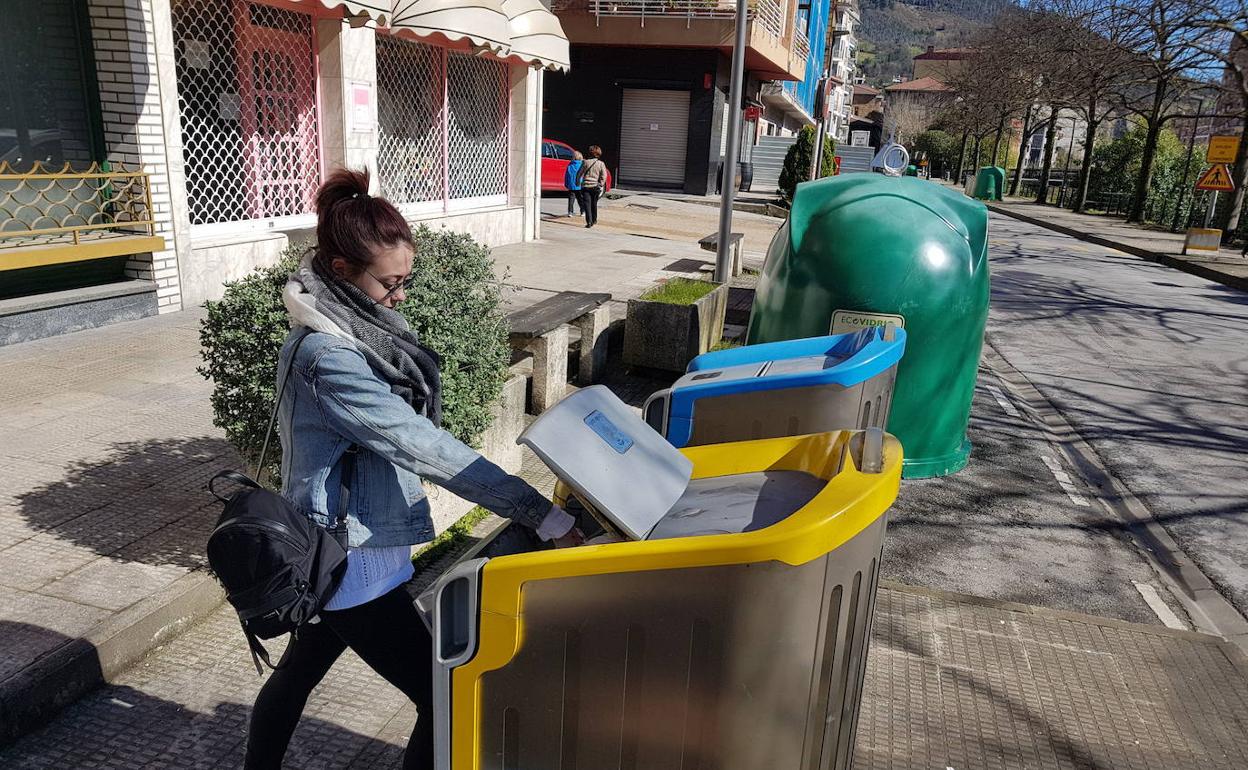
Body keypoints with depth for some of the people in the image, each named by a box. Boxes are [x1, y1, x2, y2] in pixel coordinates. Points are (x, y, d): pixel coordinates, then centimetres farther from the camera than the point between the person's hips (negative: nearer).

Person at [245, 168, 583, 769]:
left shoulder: (351, 329, 5)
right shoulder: (329, 357, -25)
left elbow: (402, 433, 13)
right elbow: (424, 447, -30)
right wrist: (542, 514, -31)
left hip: (333, 549, 10)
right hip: (354, 561, -10)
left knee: (299, 669, 27)